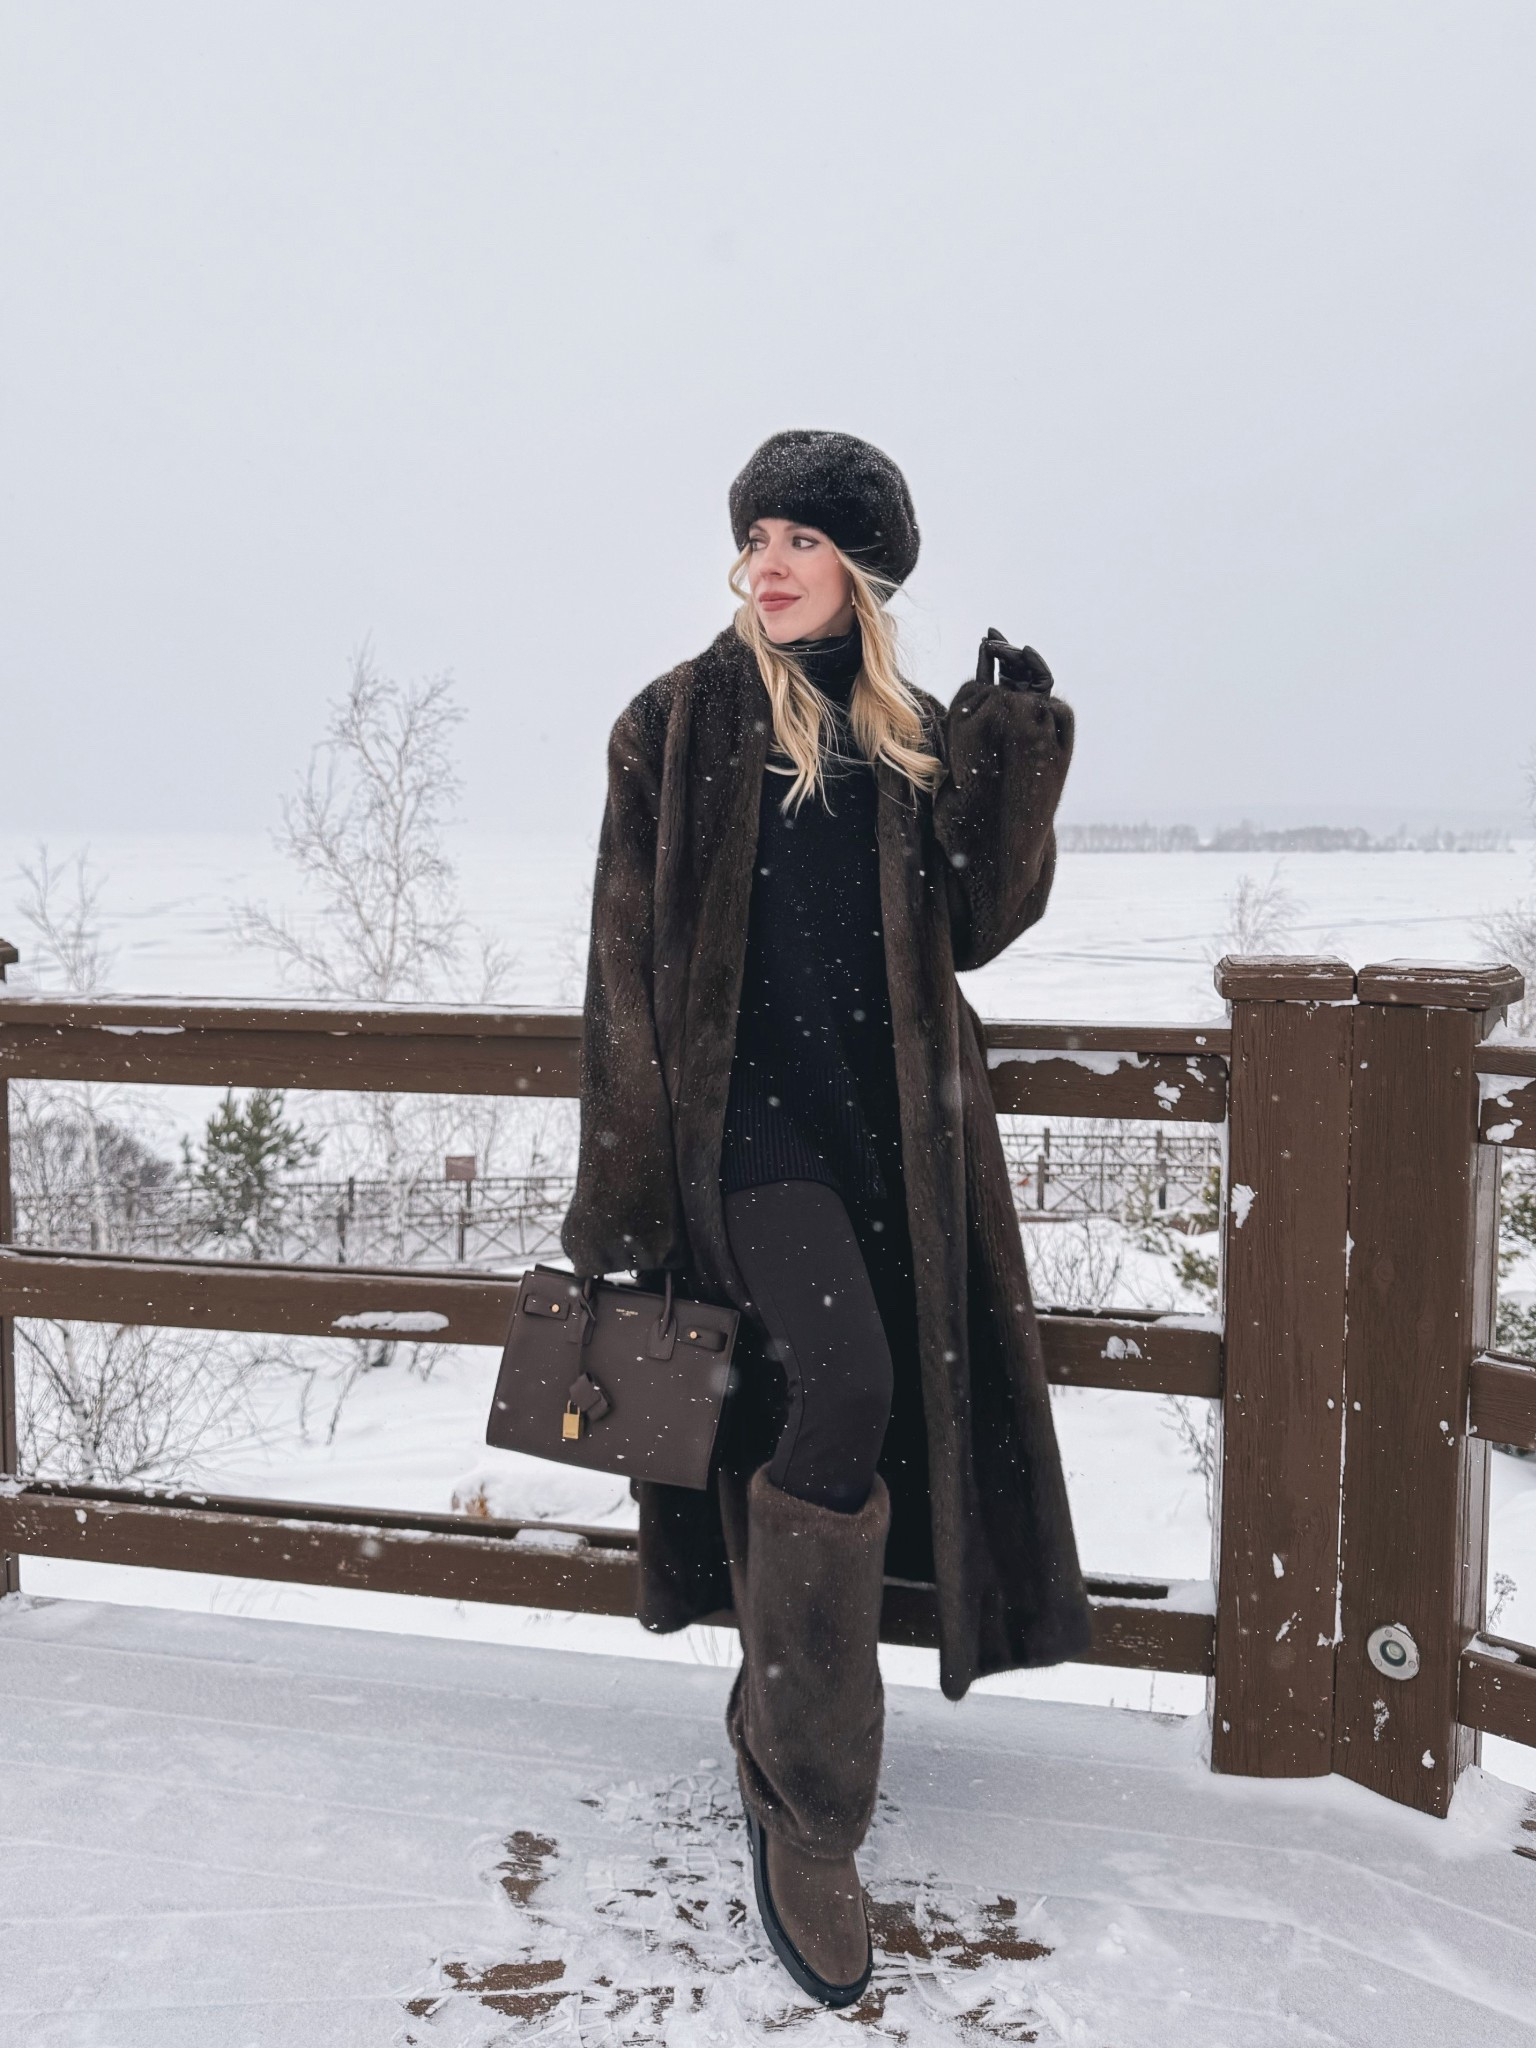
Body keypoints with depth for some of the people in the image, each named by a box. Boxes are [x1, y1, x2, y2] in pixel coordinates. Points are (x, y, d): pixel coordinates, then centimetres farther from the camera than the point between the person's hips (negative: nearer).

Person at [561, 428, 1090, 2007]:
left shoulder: (910, 737, 13)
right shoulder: (680, 723, 2)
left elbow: (972, 924, 6)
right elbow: (629, 972, -2)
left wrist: (1014, 745, -5)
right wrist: (625, 1202, -6)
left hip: (892, 1126, 5)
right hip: (748, 1119, -4)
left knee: (832, 1443, 8)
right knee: (840, 1388, -23)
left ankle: (782, 1724, 32)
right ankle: (800, 1800, -7)